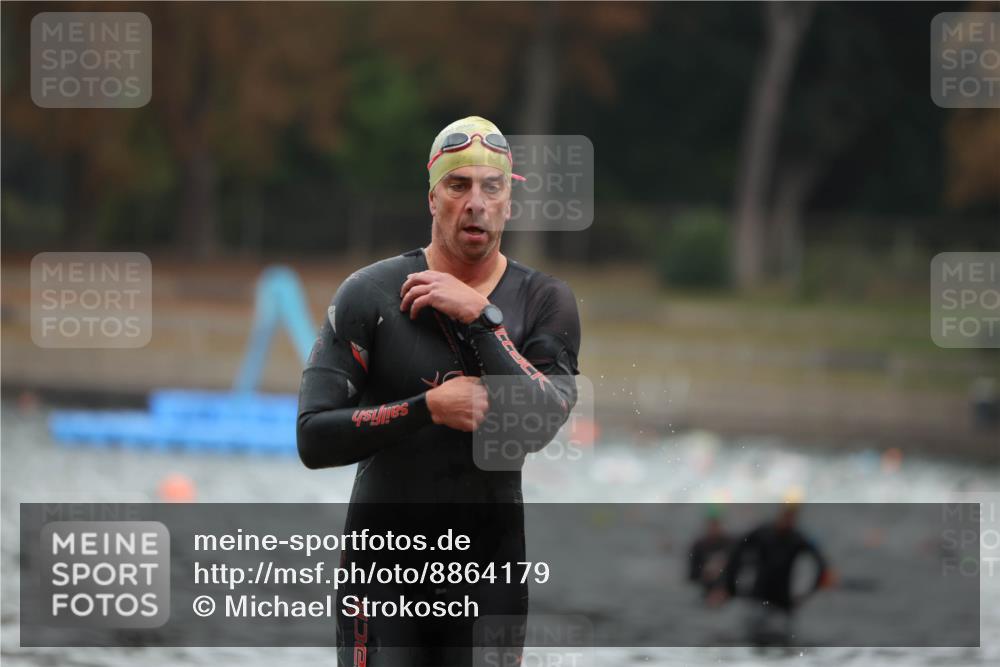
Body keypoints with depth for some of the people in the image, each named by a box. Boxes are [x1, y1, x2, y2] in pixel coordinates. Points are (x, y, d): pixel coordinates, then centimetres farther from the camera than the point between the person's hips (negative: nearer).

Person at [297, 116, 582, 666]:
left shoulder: (544, 301, 4)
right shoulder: (370, 293, -3)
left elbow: (543, 425, -13)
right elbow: (314, 439, -9)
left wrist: (478, 315, -15)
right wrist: (427, 408, -18)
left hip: (491, 574, 2)